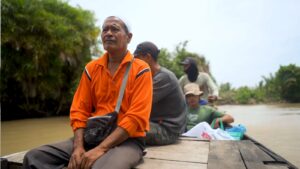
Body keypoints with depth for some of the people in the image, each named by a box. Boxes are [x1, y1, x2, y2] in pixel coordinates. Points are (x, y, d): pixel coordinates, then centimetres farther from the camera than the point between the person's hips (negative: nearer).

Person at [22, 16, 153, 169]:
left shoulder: (140, 70, -6)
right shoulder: (91, 68, 9)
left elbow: (136, 117, -14)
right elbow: (79, 110, 6)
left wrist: (101, 149, -19)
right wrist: (78, 147, -9)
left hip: (128, 140, -4)